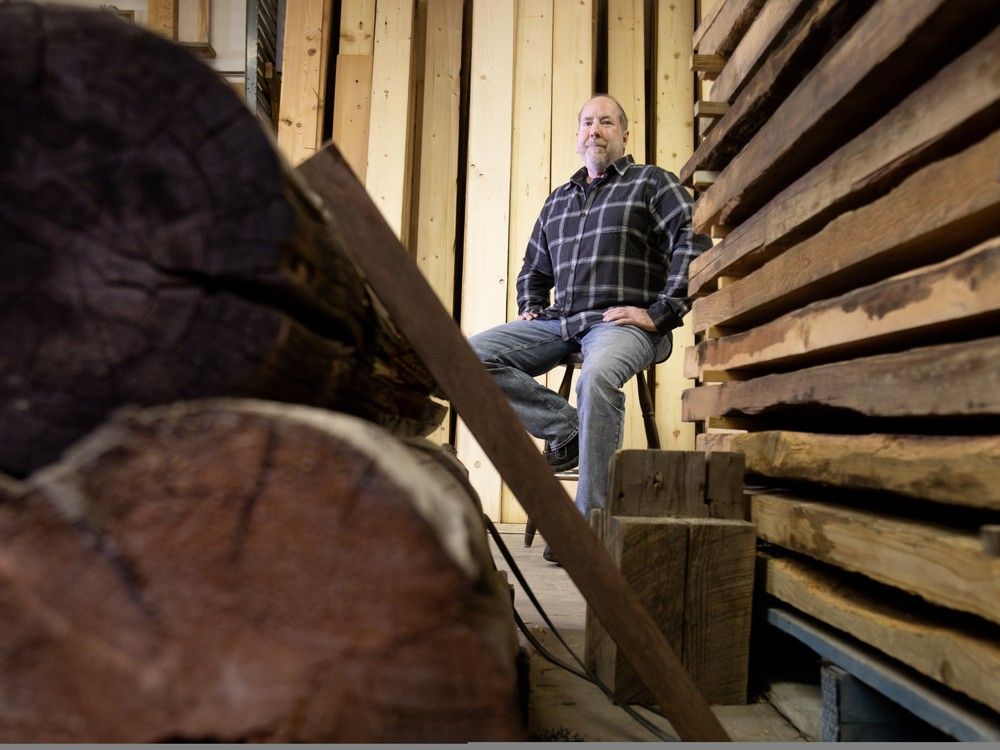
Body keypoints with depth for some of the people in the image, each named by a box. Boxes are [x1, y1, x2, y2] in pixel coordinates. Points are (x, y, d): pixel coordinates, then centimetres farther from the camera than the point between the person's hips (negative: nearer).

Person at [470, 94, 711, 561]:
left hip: (622, 322, -5)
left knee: (597, 377, -39)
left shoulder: (651, 182, 11)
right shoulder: (557, 200, 26)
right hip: (560, 321, 6)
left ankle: (590, 523, -28)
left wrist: (659, 312, -13)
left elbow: (693, 245, -4)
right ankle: (567, 426, -9)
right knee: (471, 356, -13)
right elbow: (533, 268, 35)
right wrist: (531, 309, 15)